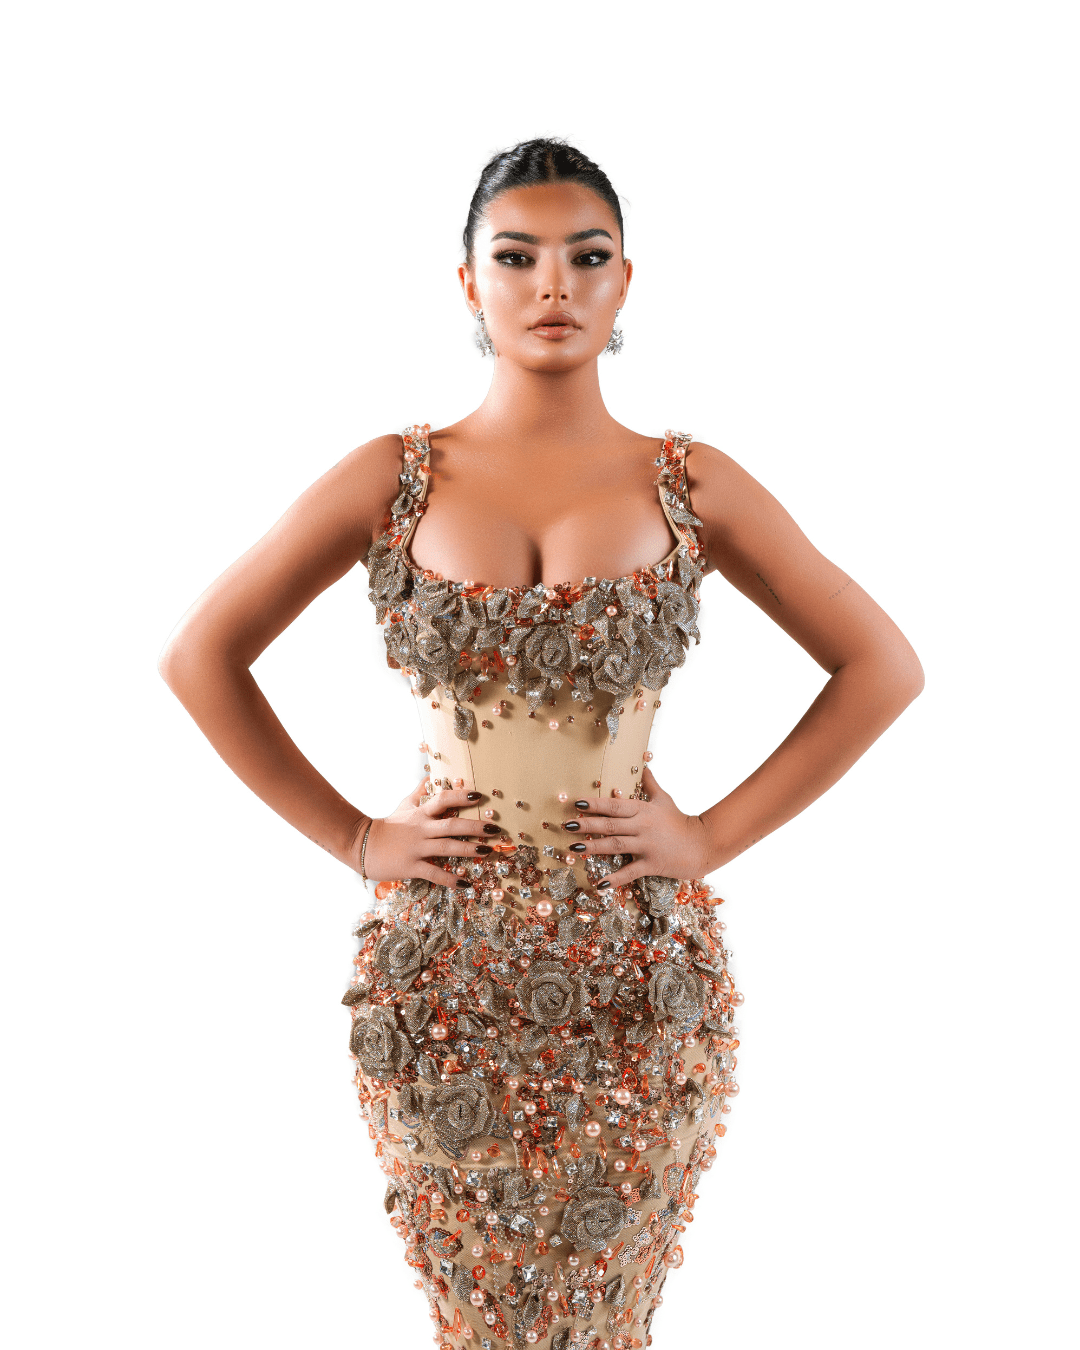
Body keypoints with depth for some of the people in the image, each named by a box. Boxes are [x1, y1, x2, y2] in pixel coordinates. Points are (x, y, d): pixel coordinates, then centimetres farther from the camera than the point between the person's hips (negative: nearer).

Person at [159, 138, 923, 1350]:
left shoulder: (692, 486, -2)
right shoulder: (393, 478, -2)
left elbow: (883, 666, 4)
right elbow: (202, 656, 3)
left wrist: (718, 832, -3)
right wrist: (350, 838, -2)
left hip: (640, 972, 0)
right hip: (443, 971, 0)